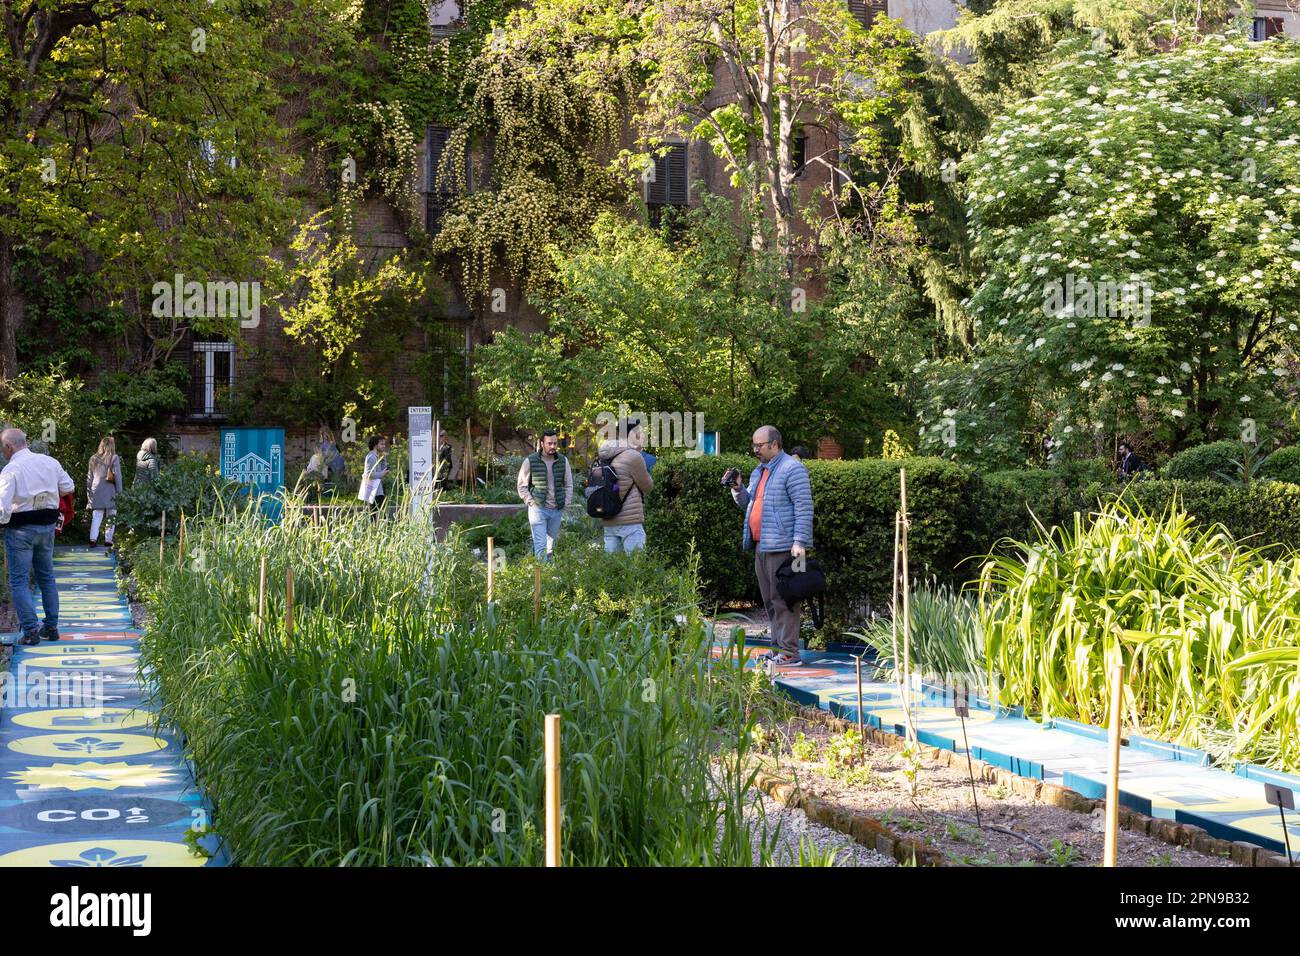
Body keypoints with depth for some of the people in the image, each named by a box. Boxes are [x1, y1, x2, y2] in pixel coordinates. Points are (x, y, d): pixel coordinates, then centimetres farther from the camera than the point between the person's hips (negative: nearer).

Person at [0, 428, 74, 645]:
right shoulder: (50, 462, 2)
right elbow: (68, 487, 12)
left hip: (20, 529, -6)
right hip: (48, 525, 6)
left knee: (19, 580, 2)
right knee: (47, 576, 17)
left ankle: (31, 631, -4)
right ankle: (51, 627, 20)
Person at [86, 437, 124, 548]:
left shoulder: (94, 458, 9)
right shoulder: (114, 458, -4)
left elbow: (89, 477, 13)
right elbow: (117, 476, -6)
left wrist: (89, 493, 18)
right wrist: (119, 492, -1)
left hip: (96, 492, 4)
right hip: (109, 492, -3)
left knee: (96, 517, 4)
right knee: (111, 517, 5)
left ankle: (93, 539, -6)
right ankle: (108, 540, 4)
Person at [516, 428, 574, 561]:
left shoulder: (563, 461, 4)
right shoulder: (530, 461, -6)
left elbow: (569, 484, 14)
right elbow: (521, 485, 1)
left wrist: (565, 503, 4)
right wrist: (531, 502, -8)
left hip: (557, 510, 4)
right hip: (538, 509, -4)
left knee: (551, 545, 13)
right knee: (540, 545, -10)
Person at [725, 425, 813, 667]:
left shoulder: (792, 469, -9)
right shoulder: (759, 471, 19)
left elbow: (804, 508, -14)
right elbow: (748, 502, 27)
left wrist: (800, 541, -20)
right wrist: (737, 489, 7)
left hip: (782, 546, -9)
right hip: (761, 546, 9)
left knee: (783, 601, -8)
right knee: (770, 601, 11)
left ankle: (789, 652, -7)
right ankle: (778, 648, 17)